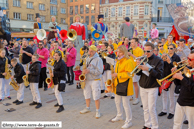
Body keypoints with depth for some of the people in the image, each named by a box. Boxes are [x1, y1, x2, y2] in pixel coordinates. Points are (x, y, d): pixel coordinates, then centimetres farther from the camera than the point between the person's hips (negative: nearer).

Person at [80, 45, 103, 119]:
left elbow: (99, 71, -17)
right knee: (86, 95, 16)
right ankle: (87, 108, 35)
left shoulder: (98, 59, -10)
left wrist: (89, 71, -23)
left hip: (95, 80, -7)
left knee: (96, 97, -2)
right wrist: (84, 71, 0)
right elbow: (84, 67, 22)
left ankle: (97, 111, 12)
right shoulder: (87, 59, 12)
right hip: (87, 80, 7)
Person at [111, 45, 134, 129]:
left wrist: (118, 75, -22)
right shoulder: (118, 61, 14)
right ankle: (119, 116, 43)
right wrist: (114, 74, 6)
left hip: (125, 85, -9)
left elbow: (130, 74, -23)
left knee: (125, 104, -2)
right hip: (118, 84, 9)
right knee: (117, 102, 21)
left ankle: (128, 122, 13)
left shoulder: (128, 61, -16)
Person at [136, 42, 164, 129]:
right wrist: (138, 66, -18)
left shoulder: (158, 60, -7)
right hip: (143, 87, 5)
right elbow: (138, 73, 3)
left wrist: (148, 69, -27)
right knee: (145, 108, 13)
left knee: (151, 109, -3)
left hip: (152, 88, -5)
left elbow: (159, 75, -15)